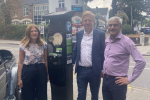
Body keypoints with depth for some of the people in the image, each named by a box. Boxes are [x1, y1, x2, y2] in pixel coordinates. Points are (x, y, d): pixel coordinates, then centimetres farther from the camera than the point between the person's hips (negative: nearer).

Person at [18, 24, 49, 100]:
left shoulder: (43, 44, 1)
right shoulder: (23, 45, -3)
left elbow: (46, 61, 7)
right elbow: (20, 63, -2)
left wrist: (47, 74, 5)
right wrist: (19, 78, -4)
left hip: (41, 71, 2)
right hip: (28, 71, -1)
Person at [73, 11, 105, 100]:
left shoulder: (100, 34, -4)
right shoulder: (78, 34, 6)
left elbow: (103, 52, -3)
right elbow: (75, 50, 12)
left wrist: (103, 69, -6)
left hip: (94, 70, -2)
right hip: (81, 70, 2)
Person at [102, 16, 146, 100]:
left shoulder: (126, 41, -14)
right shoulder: (107, 41, 7)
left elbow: (141, 62, -18)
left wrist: (130, 79, -15)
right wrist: (103, 70, 13)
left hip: (117, 81, -6)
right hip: (105, 79, 6)